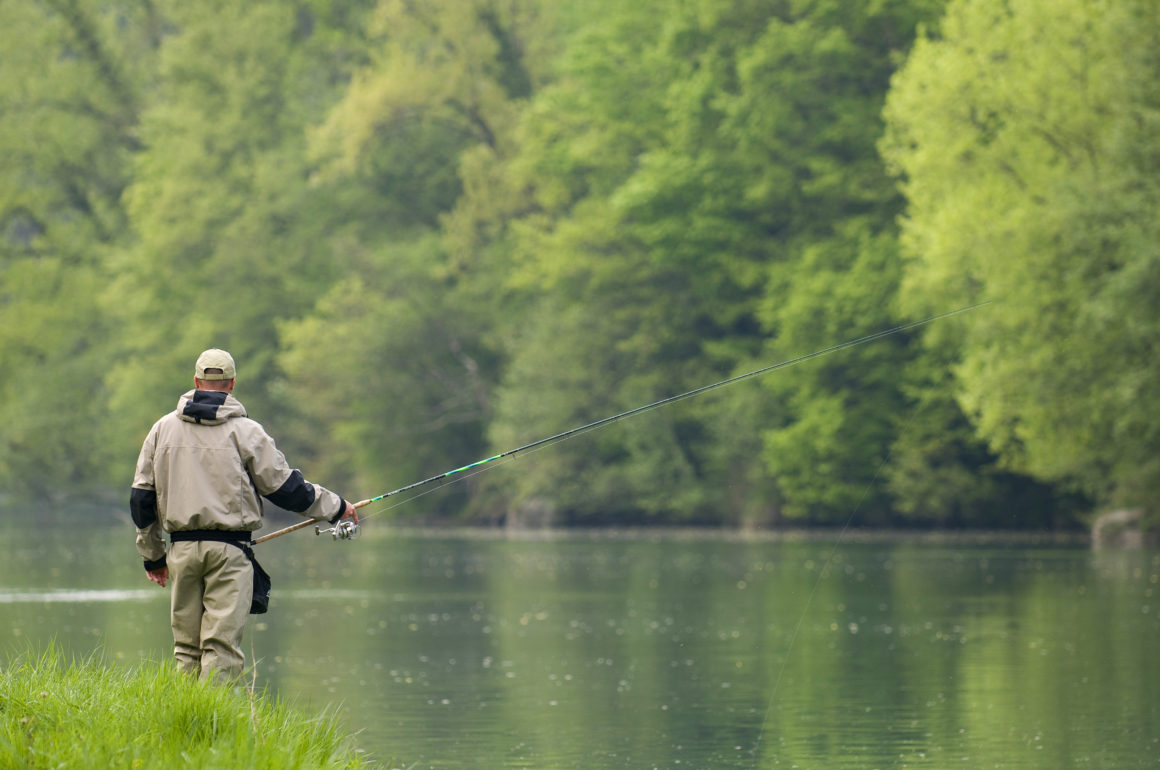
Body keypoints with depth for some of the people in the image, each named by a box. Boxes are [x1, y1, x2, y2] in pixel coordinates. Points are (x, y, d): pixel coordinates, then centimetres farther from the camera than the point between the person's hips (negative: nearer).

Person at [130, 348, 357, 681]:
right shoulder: (245, 431, -3)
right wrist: (336, 507, 14)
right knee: (222, 645, -5)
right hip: (229, 551, -4)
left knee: (187, 647, 11)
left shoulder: (163, 429, 8)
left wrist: (152, 555, 21)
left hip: (182, 549, 4)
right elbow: (284, 487, 0)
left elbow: (142, 496, 11)